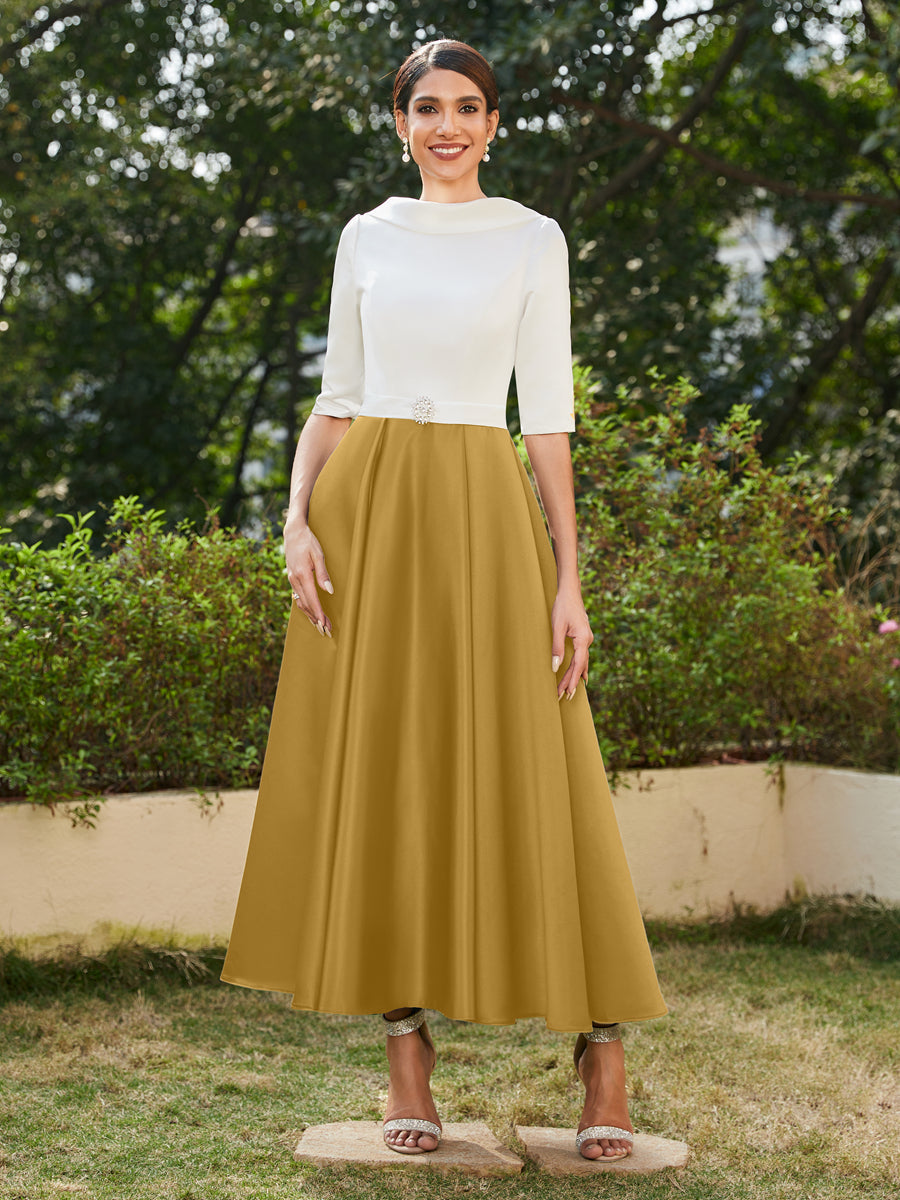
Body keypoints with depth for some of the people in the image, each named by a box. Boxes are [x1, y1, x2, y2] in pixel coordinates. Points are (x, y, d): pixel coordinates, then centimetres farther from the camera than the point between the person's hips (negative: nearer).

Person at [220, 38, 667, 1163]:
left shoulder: (532, 240, 4)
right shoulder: (367, 238, 12)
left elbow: (548, 416, 0)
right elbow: (334, 398, 13)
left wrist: (567, 579, -5)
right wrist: (298, 520, -3)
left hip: (481, 515, -3)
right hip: (365, 512, 3)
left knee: (524, 773, -4)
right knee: (376, 773, 1)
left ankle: (600, 1048, 6)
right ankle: (407, 1057, 9)